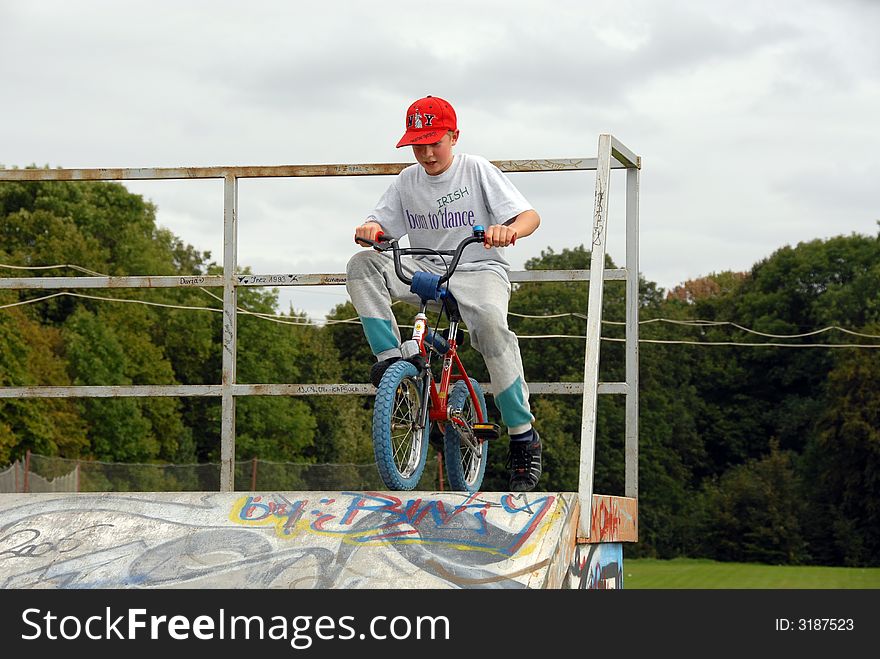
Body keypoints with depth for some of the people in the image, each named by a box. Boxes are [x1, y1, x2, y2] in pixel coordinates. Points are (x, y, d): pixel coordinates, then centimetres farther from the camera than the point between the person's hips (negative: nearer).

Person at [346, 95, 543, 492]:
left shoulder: (476, 171, -2)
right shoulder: (408, 181, 10)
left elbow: (530, 216, -10)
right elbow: (380, 225, 7)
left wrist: (508, 230, -35)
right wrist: (369, 230, -20)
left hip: (479, 271, -4)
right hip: (425, 273, 4)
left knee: (491, 325, -37)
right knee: (362, 266, -22)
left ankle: (524, 437, -27)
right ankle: (389, 357, -22)